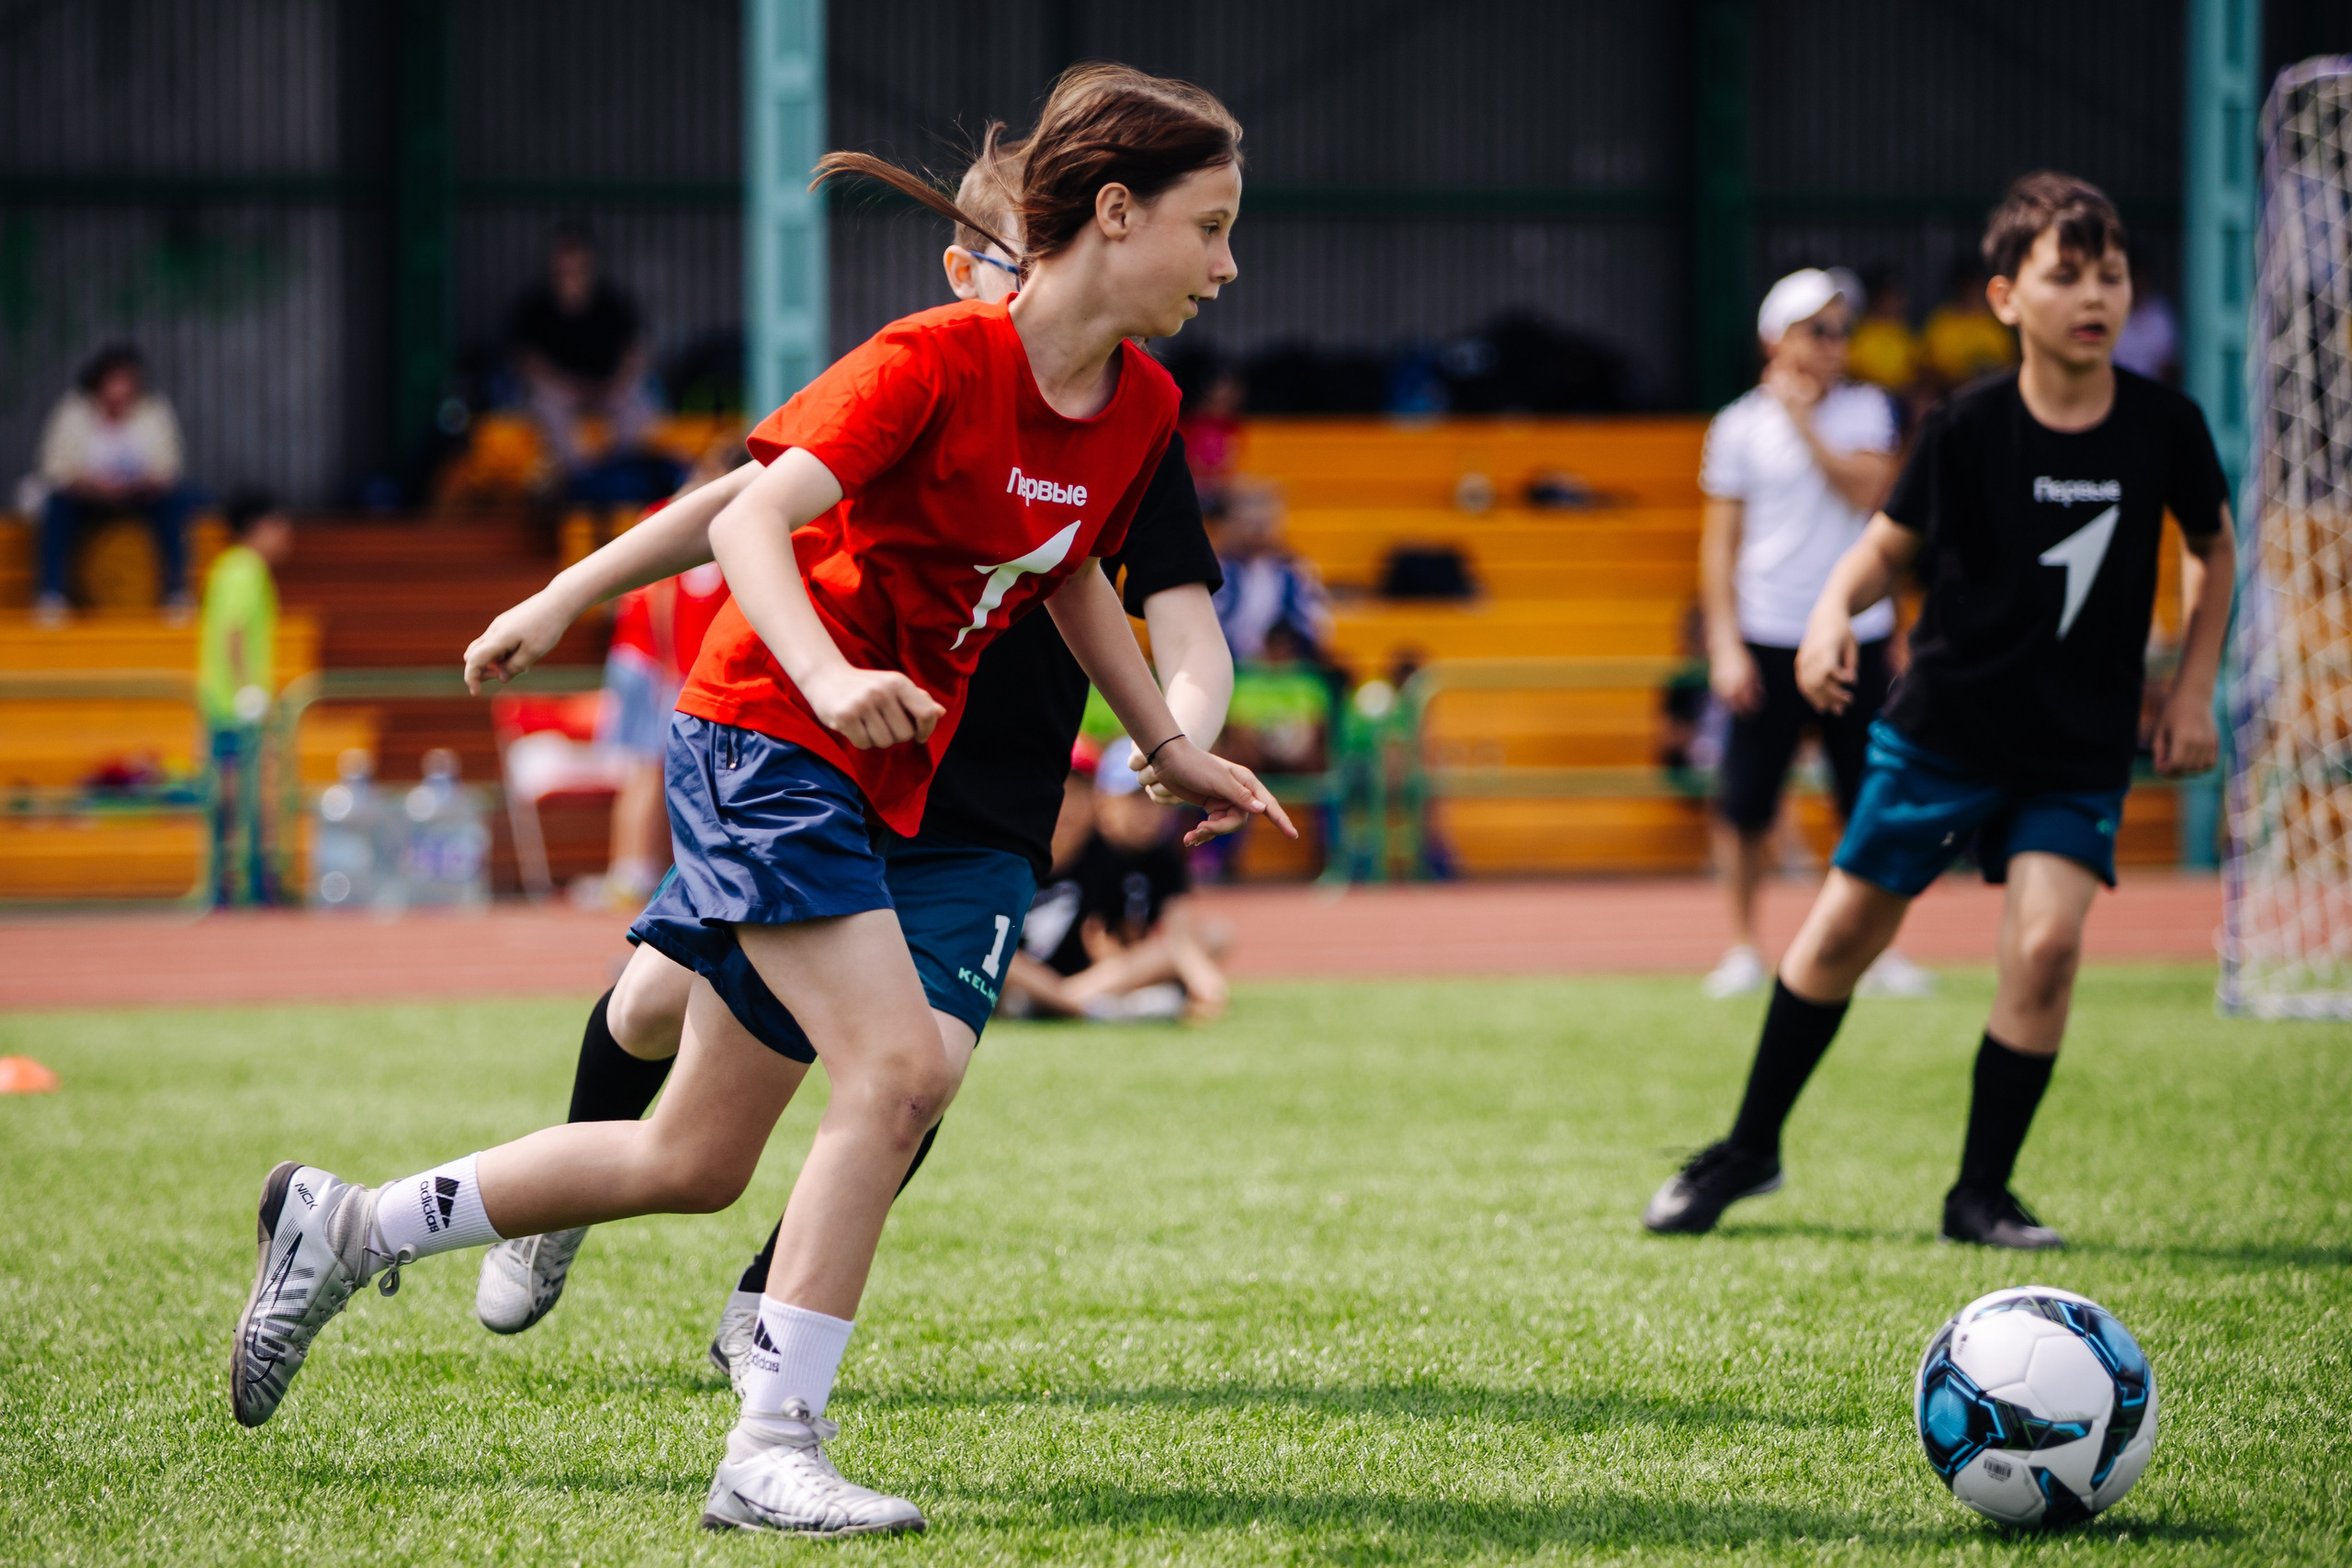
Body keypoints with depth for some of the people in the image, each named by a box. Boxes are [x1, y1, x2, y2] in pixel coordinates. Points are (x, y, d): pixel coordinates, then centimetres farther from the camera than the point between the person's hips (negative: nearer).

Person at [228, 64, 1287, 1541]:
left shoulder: (1142, 409, 5)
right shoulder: (936, 362, -18)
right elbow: (750, 516, -25)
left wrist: (1171, 750, 25)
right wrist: (827, 678, -40)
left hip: (863, 792, 8)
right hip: (760, 740, -8)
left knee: (695, 1162, 11)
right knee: (900, 1067, -24)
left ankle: (346, 1229, 27)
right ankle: (774, 1450, -19)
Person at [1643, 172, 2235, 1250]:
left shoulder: (2163, 426, -9)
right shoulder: (1969, 428, -13)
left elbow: (2213, 548, 9)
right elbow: (1891, 543, -4)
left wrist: (2193, 689, 2)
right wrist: (1833, 612, -25)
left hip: (2081, 748, 0)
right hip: (1943, 725, 0)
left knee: (2045, 945, -16)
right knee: (1846, 929, 7)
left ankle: (1982, 1192, 1)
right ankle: (1751, 1147, 28)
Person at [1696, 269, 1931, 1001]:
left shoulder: (1866, 410, 6)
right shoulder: (1739, 426, 1)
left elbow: (1865, 491, -10)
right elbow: (1719, 542, 2)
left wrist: (1804, 421, -13)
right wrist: (1725, 645, -5)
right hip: (1768, 638, -1)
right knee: (1745, 805, -2)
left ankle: (1880, 949, 9)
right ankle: (1743, 948, 11)